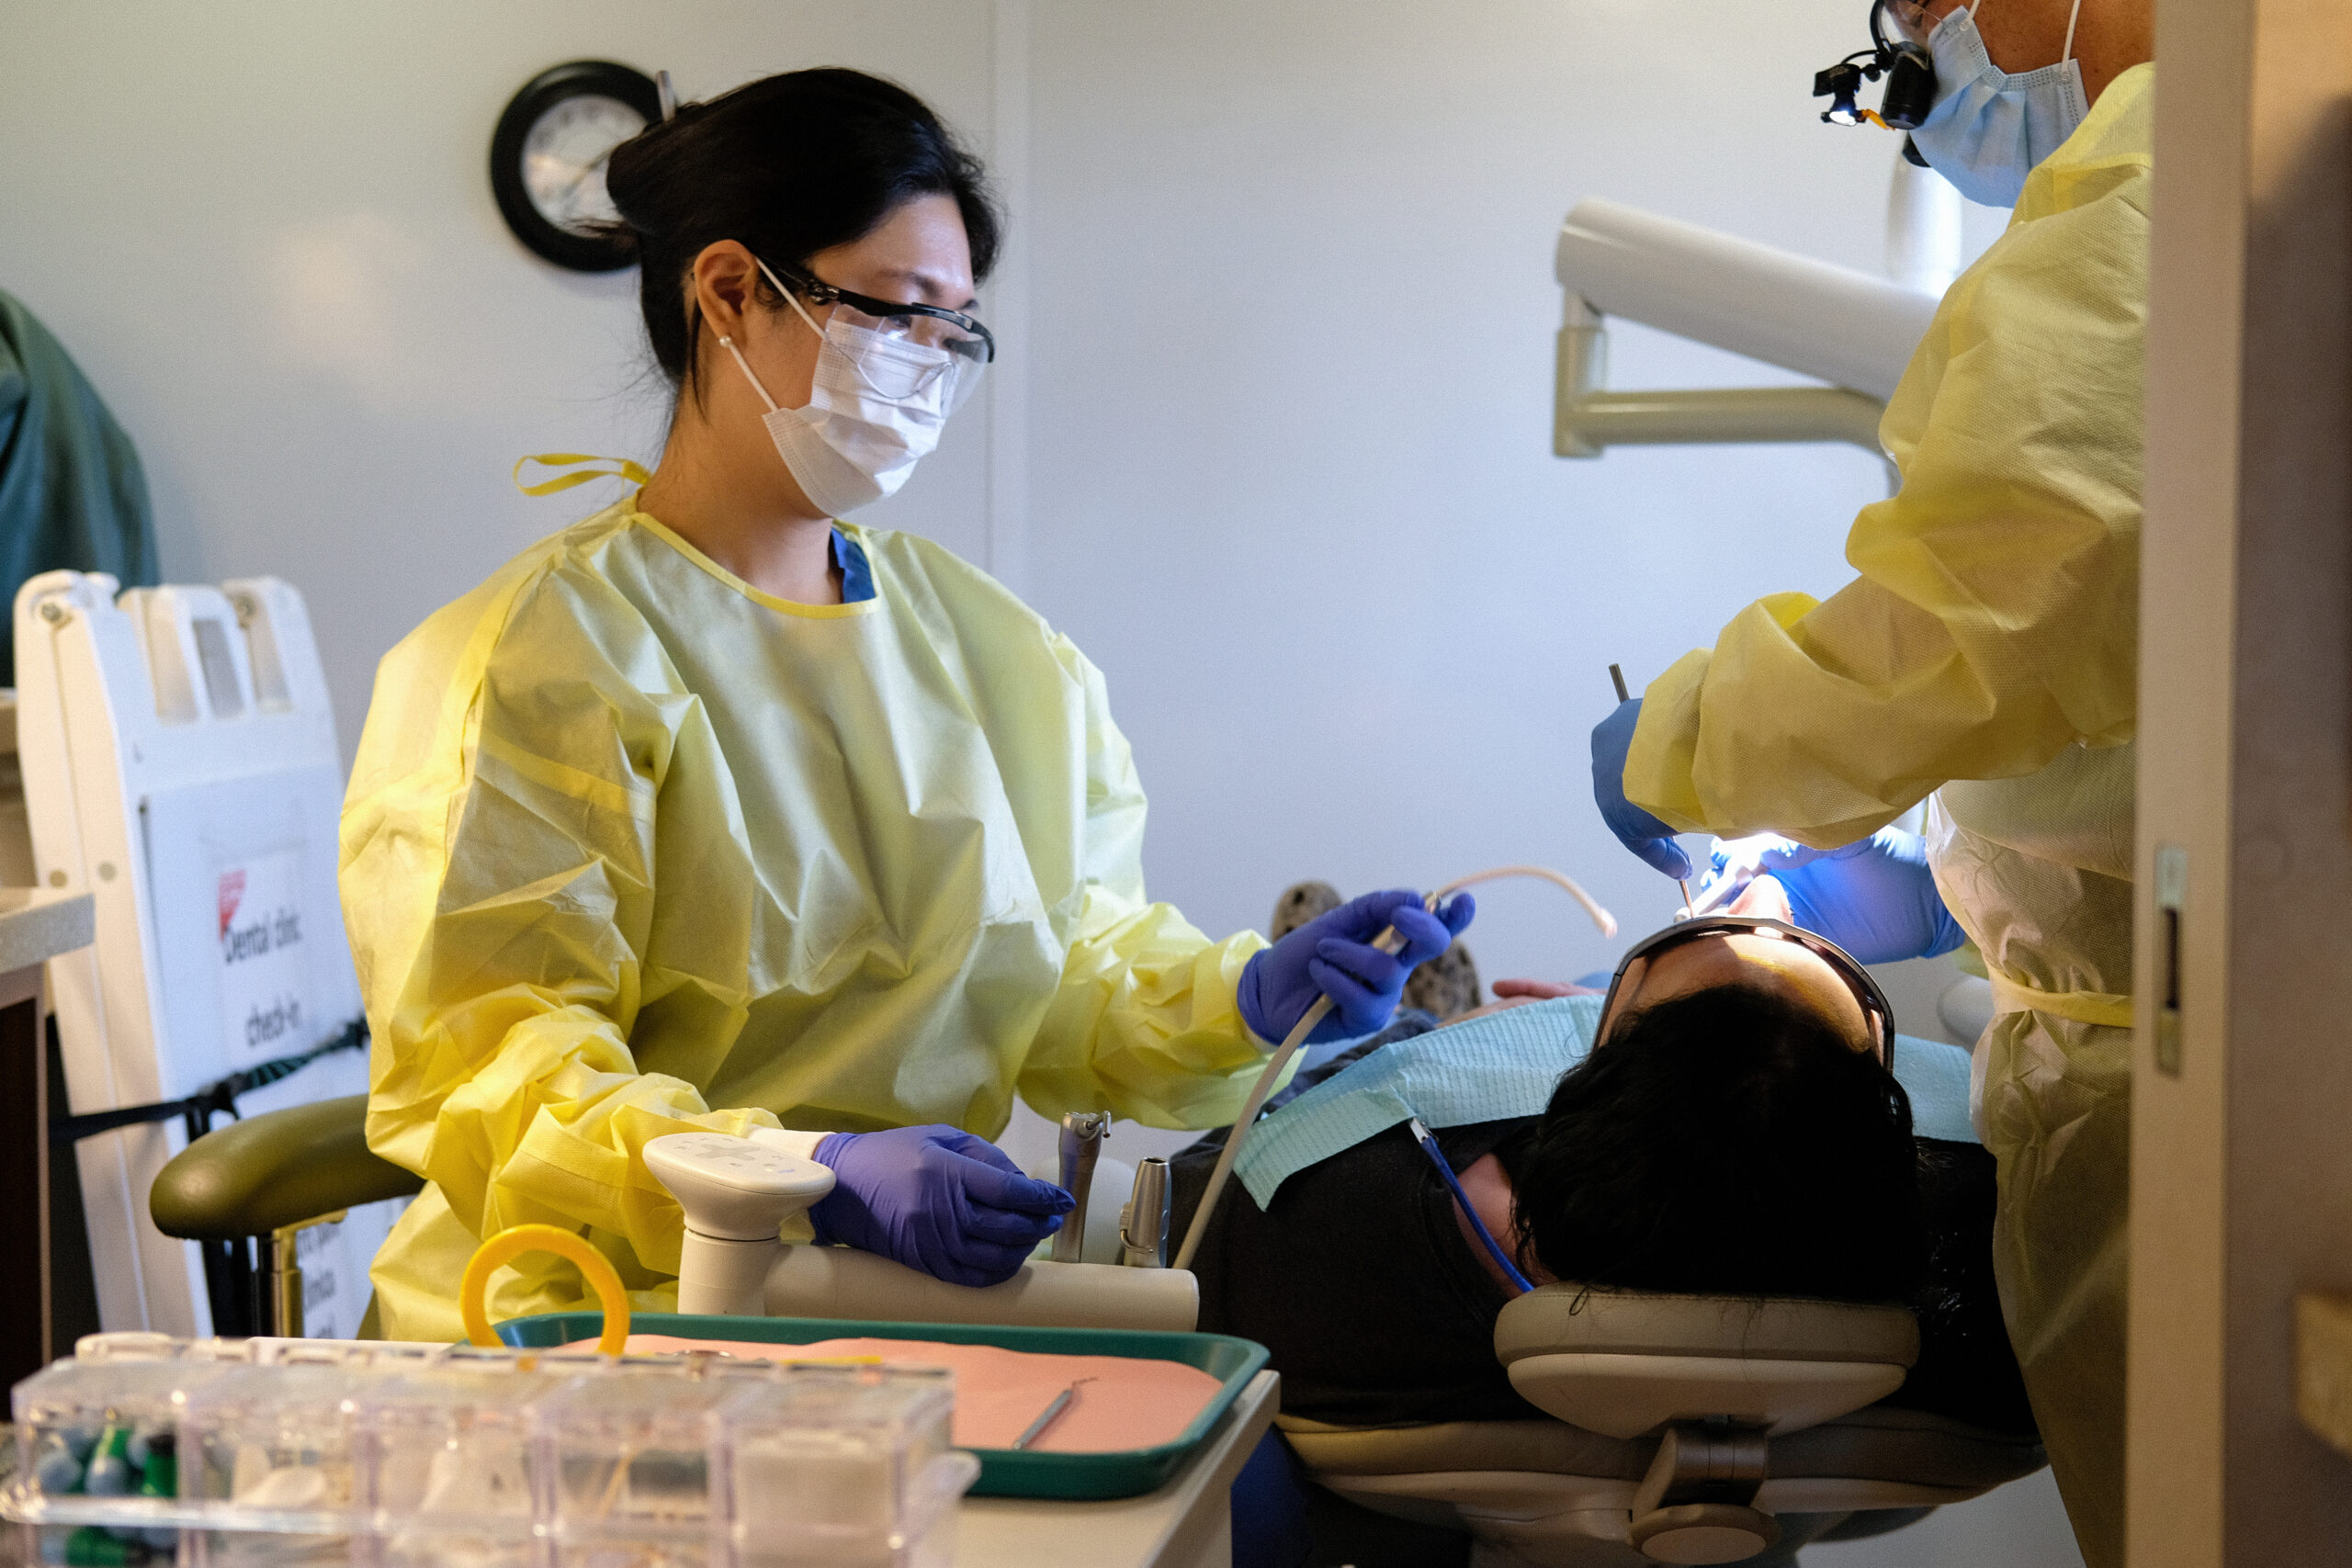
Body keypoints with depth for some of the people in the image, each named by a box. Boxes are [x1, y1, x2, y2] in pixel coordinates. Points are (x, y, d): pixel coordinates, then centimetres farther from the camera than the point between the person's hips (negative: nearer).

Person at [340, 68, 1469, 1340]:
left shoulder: (998, 650, 16)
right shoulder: (535, 661, -6)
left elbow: (1065, 983, 13)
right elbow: (480, 1069, -15)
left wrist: (1242, 999, -9)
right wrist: (811, 1175, -30)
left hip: (934, 1295, 6)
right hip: (620, 1312, -5)